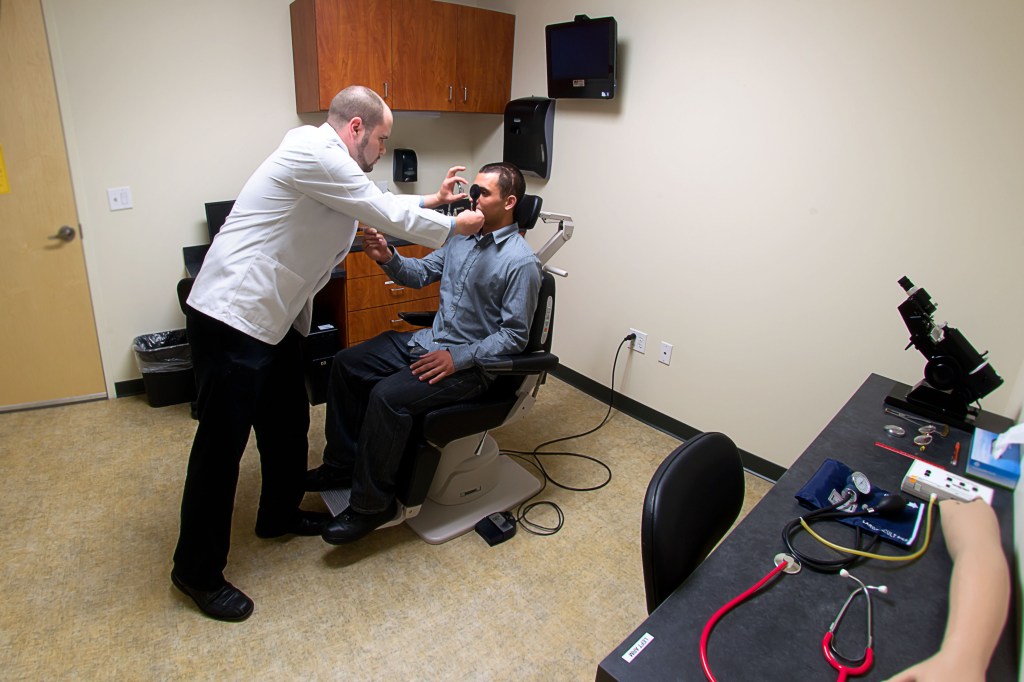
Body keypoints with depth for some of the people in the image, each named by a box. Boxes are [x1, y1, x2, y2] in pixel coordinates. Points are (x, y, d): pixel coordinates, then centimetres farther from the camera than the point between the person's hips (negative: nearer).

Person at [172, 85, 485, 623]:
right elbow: (388, 217, -13)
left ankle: (280, 514, 41)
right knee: (222, 444, 0)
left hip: (271, 317, 10)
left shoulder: (325, 159, 15)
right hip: (232, 316, -10)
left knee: (288, 422, 19)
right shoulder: (316, 153, -16)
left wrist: (429, 201, 26)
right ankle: (197, 571, 18)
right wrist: (453, 226, 0)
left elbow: (376, 210, 28)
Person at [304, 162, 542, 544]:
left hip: (471, 363, -9)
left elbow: (515, 336, -18)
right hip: (429, 341, 9)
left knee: (387, 396, -27)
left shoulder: (521, 262, -17)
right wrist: (388, 258, -6)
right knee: (346, 364, 4)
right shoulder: (463, 236, 7)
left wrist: (458, 358, -24)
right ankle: (343, 464, 17)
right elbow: (422, 273, 14)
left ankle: (372, 504, -7)